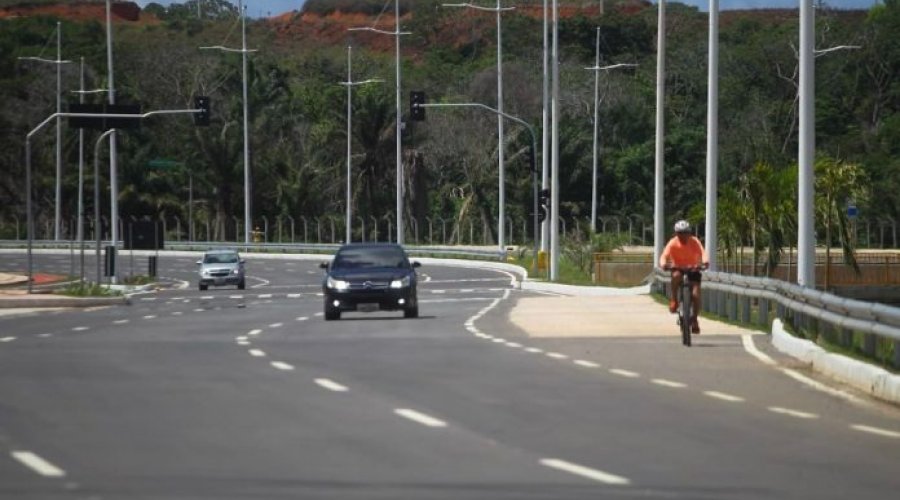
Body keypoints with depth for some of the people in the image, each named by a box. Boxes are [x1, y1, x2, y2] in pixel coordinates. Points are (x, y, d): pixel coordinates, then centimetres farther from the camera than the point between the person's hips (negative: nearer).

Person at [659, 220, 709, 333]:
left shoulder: (694, 242, -18)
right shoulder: (673, 243, -19)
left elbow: (703, 252, -34)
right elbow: (664, 256, -31)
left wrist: (705, 262, -56)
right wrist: (663, 264, -54)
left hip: (693, 269, 0)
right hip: (678, 268, 0)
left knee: (696, 295, -15)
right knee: (676, 275, -37)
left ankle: (694, 319, 4)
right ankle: (674, 300, -19)